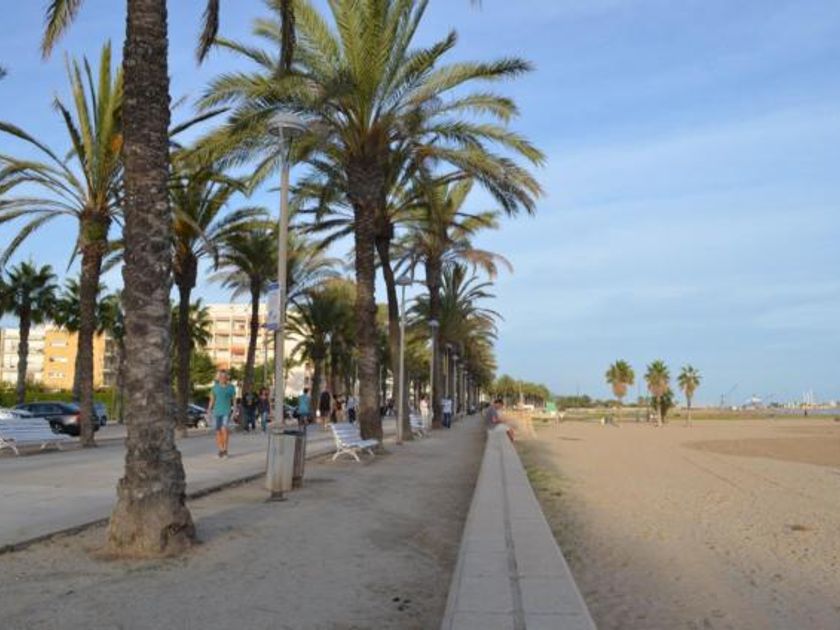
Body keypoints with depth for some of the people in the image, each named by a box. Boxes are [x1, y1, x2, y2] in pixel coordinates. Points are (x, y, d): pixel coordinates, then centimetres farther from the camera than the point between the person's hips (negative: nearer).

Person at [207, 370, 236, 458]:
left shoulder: (231, 387, 2)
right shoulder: (215, 387, 7)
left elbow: (234, 400, 5)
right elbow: (212, 399, 9)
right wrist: (209, 410, 0)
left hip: (226, 411, -3)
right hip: (216, 412, 3)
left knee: (224, 429, -19)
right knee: (218, 432, 3)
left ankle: (225, 449, -11)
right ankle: (221, 450, 13)